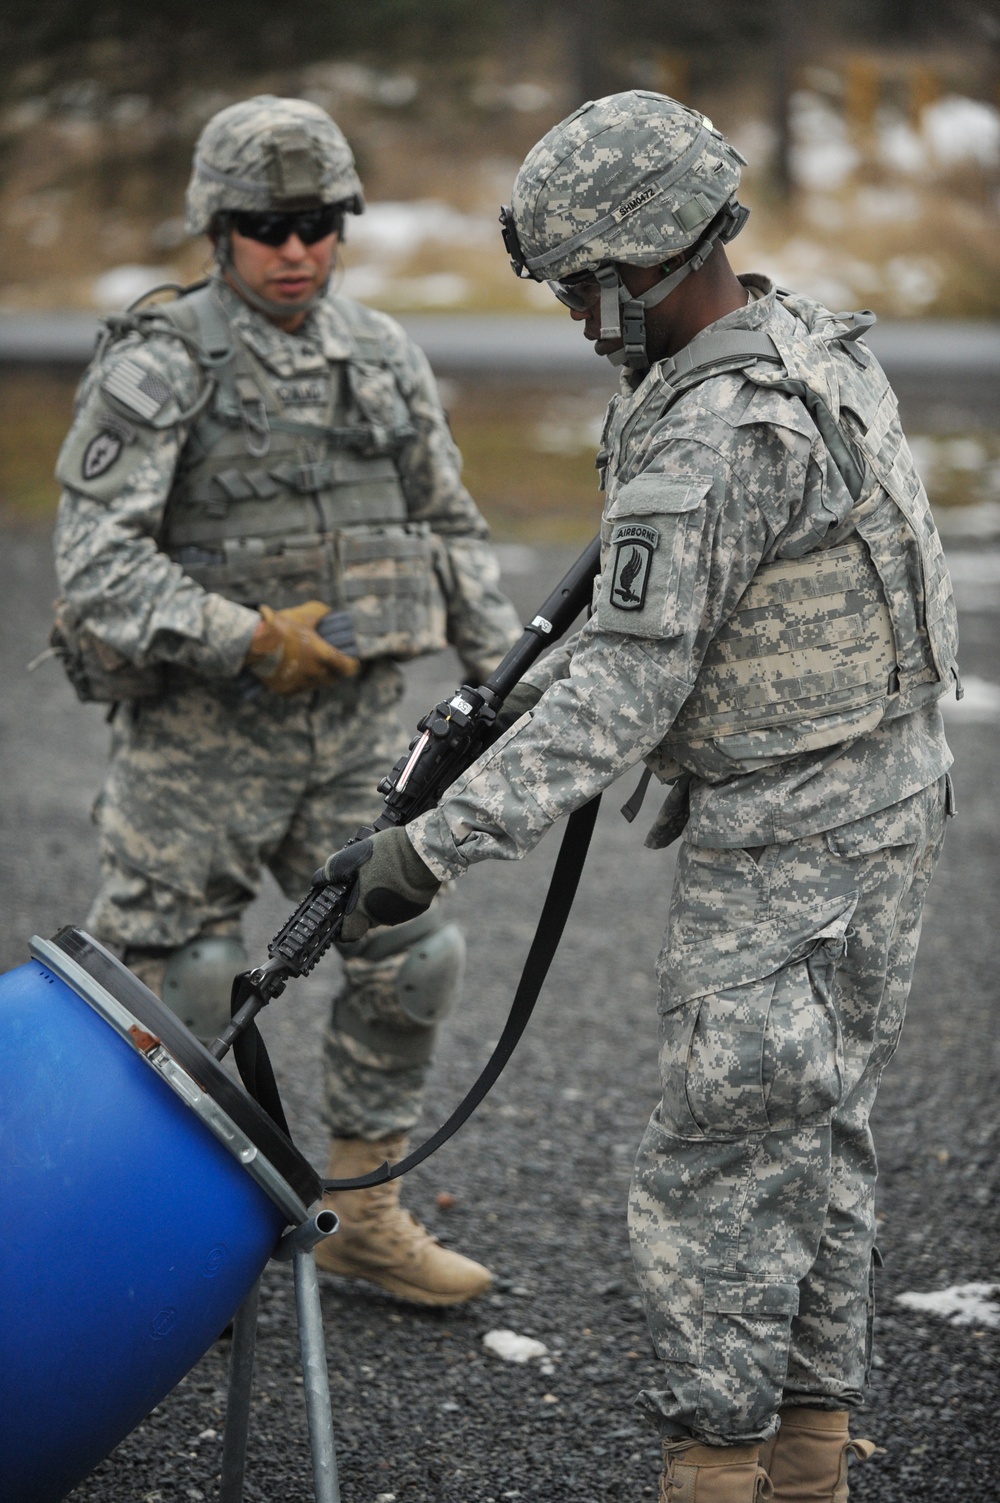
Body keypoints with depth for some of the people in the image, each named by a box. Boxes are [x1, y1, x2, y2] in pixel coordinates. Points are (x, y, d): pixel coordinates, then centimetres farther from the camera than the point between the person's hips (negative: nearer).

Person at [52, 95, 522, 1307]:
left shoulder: (382, 357, 7)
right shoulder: (154, 370, -11)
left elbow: (449, 528, 16)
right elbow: (95, 565, -19)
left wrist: (506, 672, 10)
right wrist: (252, 638, -23)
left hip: (356, 723, 5)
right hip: (201, 737, -5)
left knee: (410, 954, 4)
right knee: (172, 986, 1)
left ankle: (362, 1214, 21)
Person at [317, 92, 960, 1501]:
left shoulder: (711, 436, -24)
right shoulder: (814, 340, 7)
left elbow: (623, 697, -26)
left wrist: (437, 845, -24)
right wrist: (533, 688, 14)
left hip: (779, 846, -10)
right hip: (887, 796, 10)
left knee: (722, 1165, 0)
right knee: (822, 1138, 16)